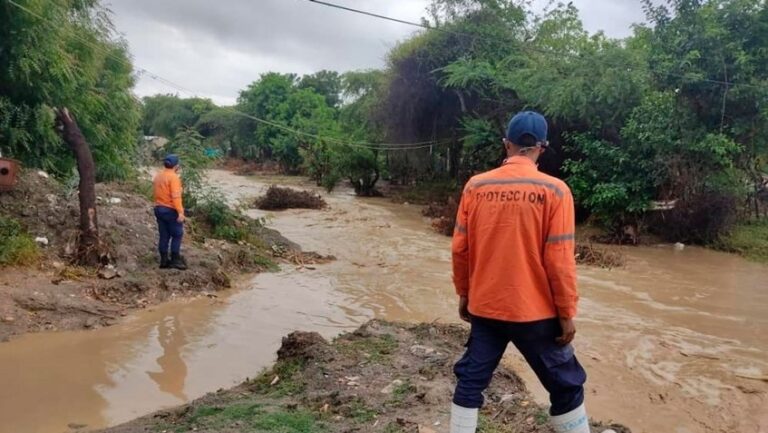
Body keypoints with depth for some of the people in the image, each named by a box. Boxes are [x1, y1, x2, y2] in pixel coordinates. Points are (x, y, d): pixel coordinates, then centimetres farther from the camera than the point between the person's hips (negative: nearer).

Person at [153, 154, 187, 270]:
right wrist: (180, 212, -23)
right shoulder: (173, 177, -15)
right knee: (177, 234, 2)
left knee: (164, 235, 10)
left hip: (159, 209, 8)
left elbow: (159, 192, 14)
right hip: (171, 210, -8)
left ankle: (164, 260, 12)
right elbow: (176, 196, -22)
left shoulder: (158, 176, 10)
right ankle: (175, 260, 2)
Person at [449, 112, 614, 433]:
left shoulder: (475, 186, -3)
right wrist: (567, 314, -3)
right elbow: (559, 260, -13)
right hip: (534, 311, -2)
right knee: (565, 386, 15)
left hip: (484, 307, 3)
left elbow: (459, 249, 1)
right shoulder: (554, 190, -12)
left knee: (470, 381, 16)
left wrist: (464, 294, 14)